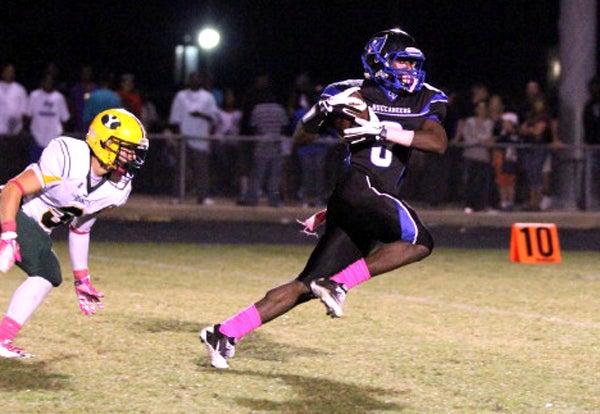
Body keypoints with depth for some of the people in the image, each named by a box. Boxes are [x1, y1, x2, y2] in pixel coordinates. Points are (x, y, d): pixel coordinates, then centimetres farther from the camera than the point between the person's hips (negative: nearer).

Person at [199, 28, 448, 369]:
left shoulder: (427, 102, 16)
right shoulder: (351, 93, 6)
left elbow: (439, 143, -3)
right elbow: (301, 137, 5)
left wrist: (384, 132, -14)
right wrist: (323, 111, -17)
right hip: (356, 184, -6)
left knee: (307, 286, 2)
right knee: (419, 240, -22)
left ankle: (227, 332, 5)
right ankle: (338, 284, -16)